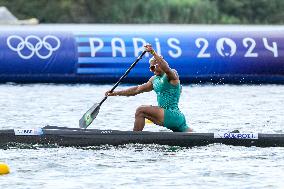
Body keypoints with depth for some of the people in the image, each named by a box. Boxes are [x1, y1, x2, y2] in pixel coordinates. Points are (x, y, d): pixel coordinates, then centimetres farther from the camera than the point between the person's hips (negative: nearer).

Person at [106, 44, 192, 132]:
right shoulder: (155, 79, 18)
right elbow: (137, 89, 20)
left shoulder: (172, 74, -6)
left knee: (141, 110, -16)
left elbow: (166, 69, -30)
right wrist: (116, 93, 15)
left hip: (173, 116, -10)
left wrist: (153, 52, -38)